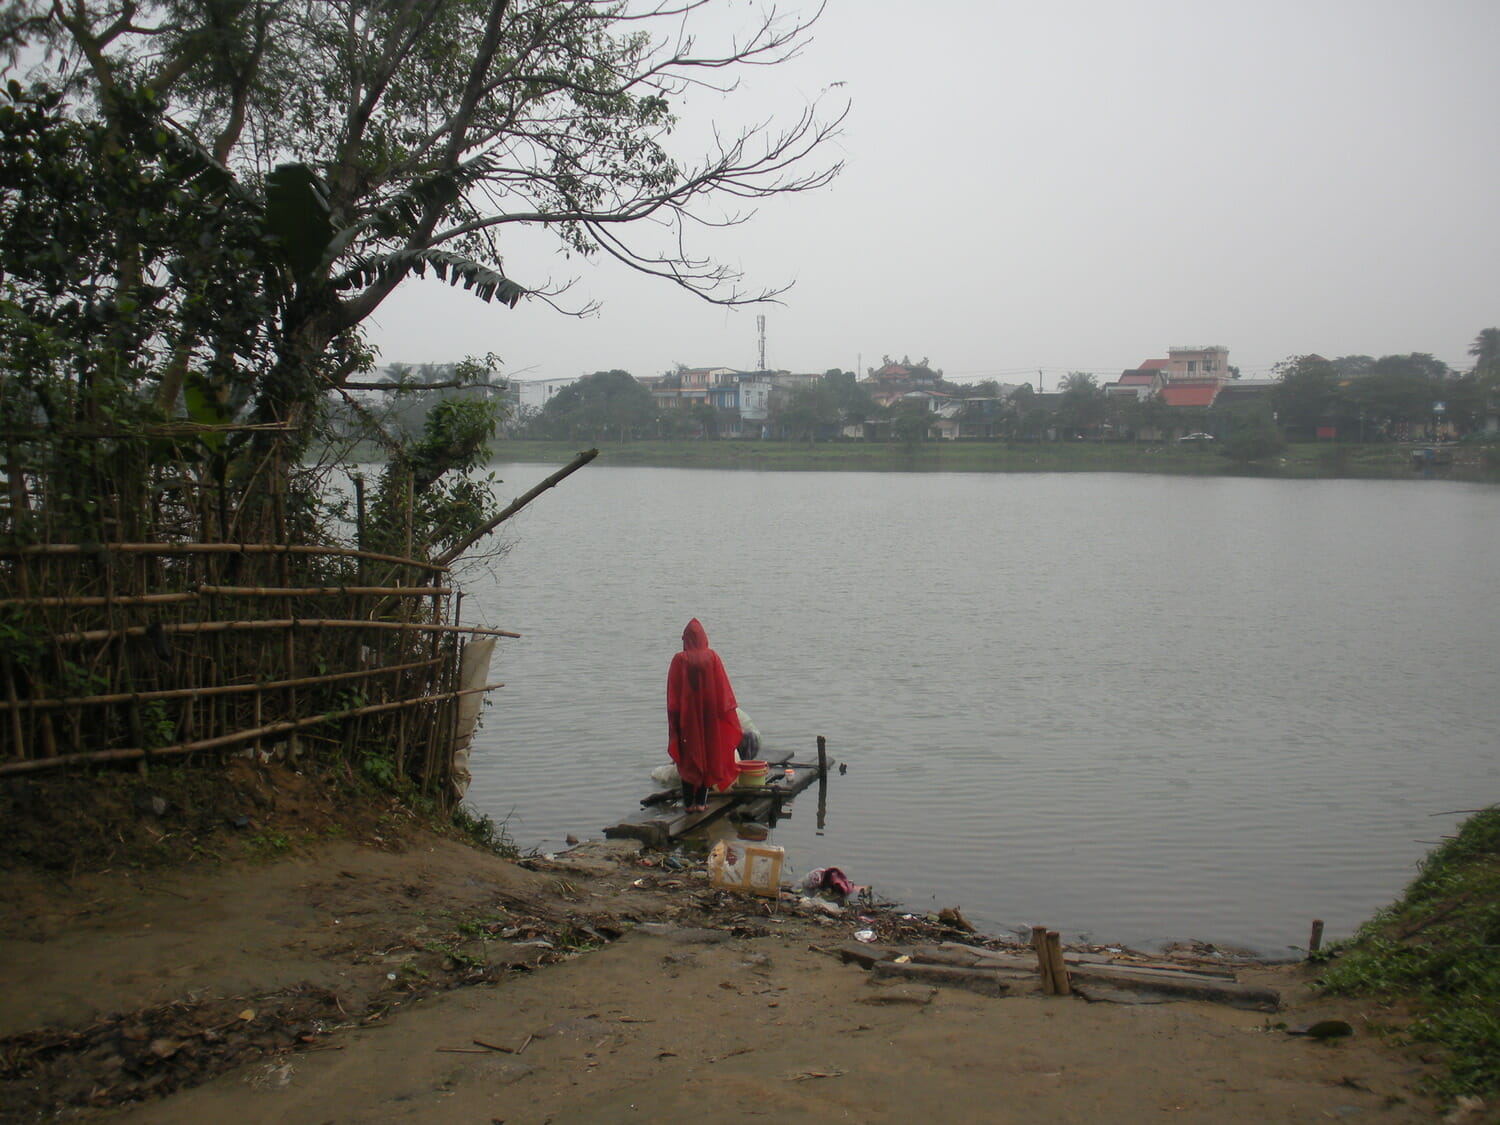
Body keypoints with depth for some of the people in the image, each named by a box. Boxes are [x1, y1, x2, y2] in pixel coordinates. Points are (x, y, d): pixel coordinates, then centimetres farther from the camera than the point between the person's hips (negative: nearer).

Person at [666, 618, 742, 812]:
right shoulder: (712, 657, -3)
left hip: (686, 716, -1)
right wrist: (727, 712, 6)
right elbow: (723, 689, -2)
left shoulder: (679, 660, -6)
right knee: (708, 755, 10)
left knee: (687, 758, 7)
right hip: (709, 716, 1)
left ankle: (688, 802, 6)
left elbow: (672, 693, -3)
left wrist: (674, 719, 4)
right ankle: (701, 801, 9)